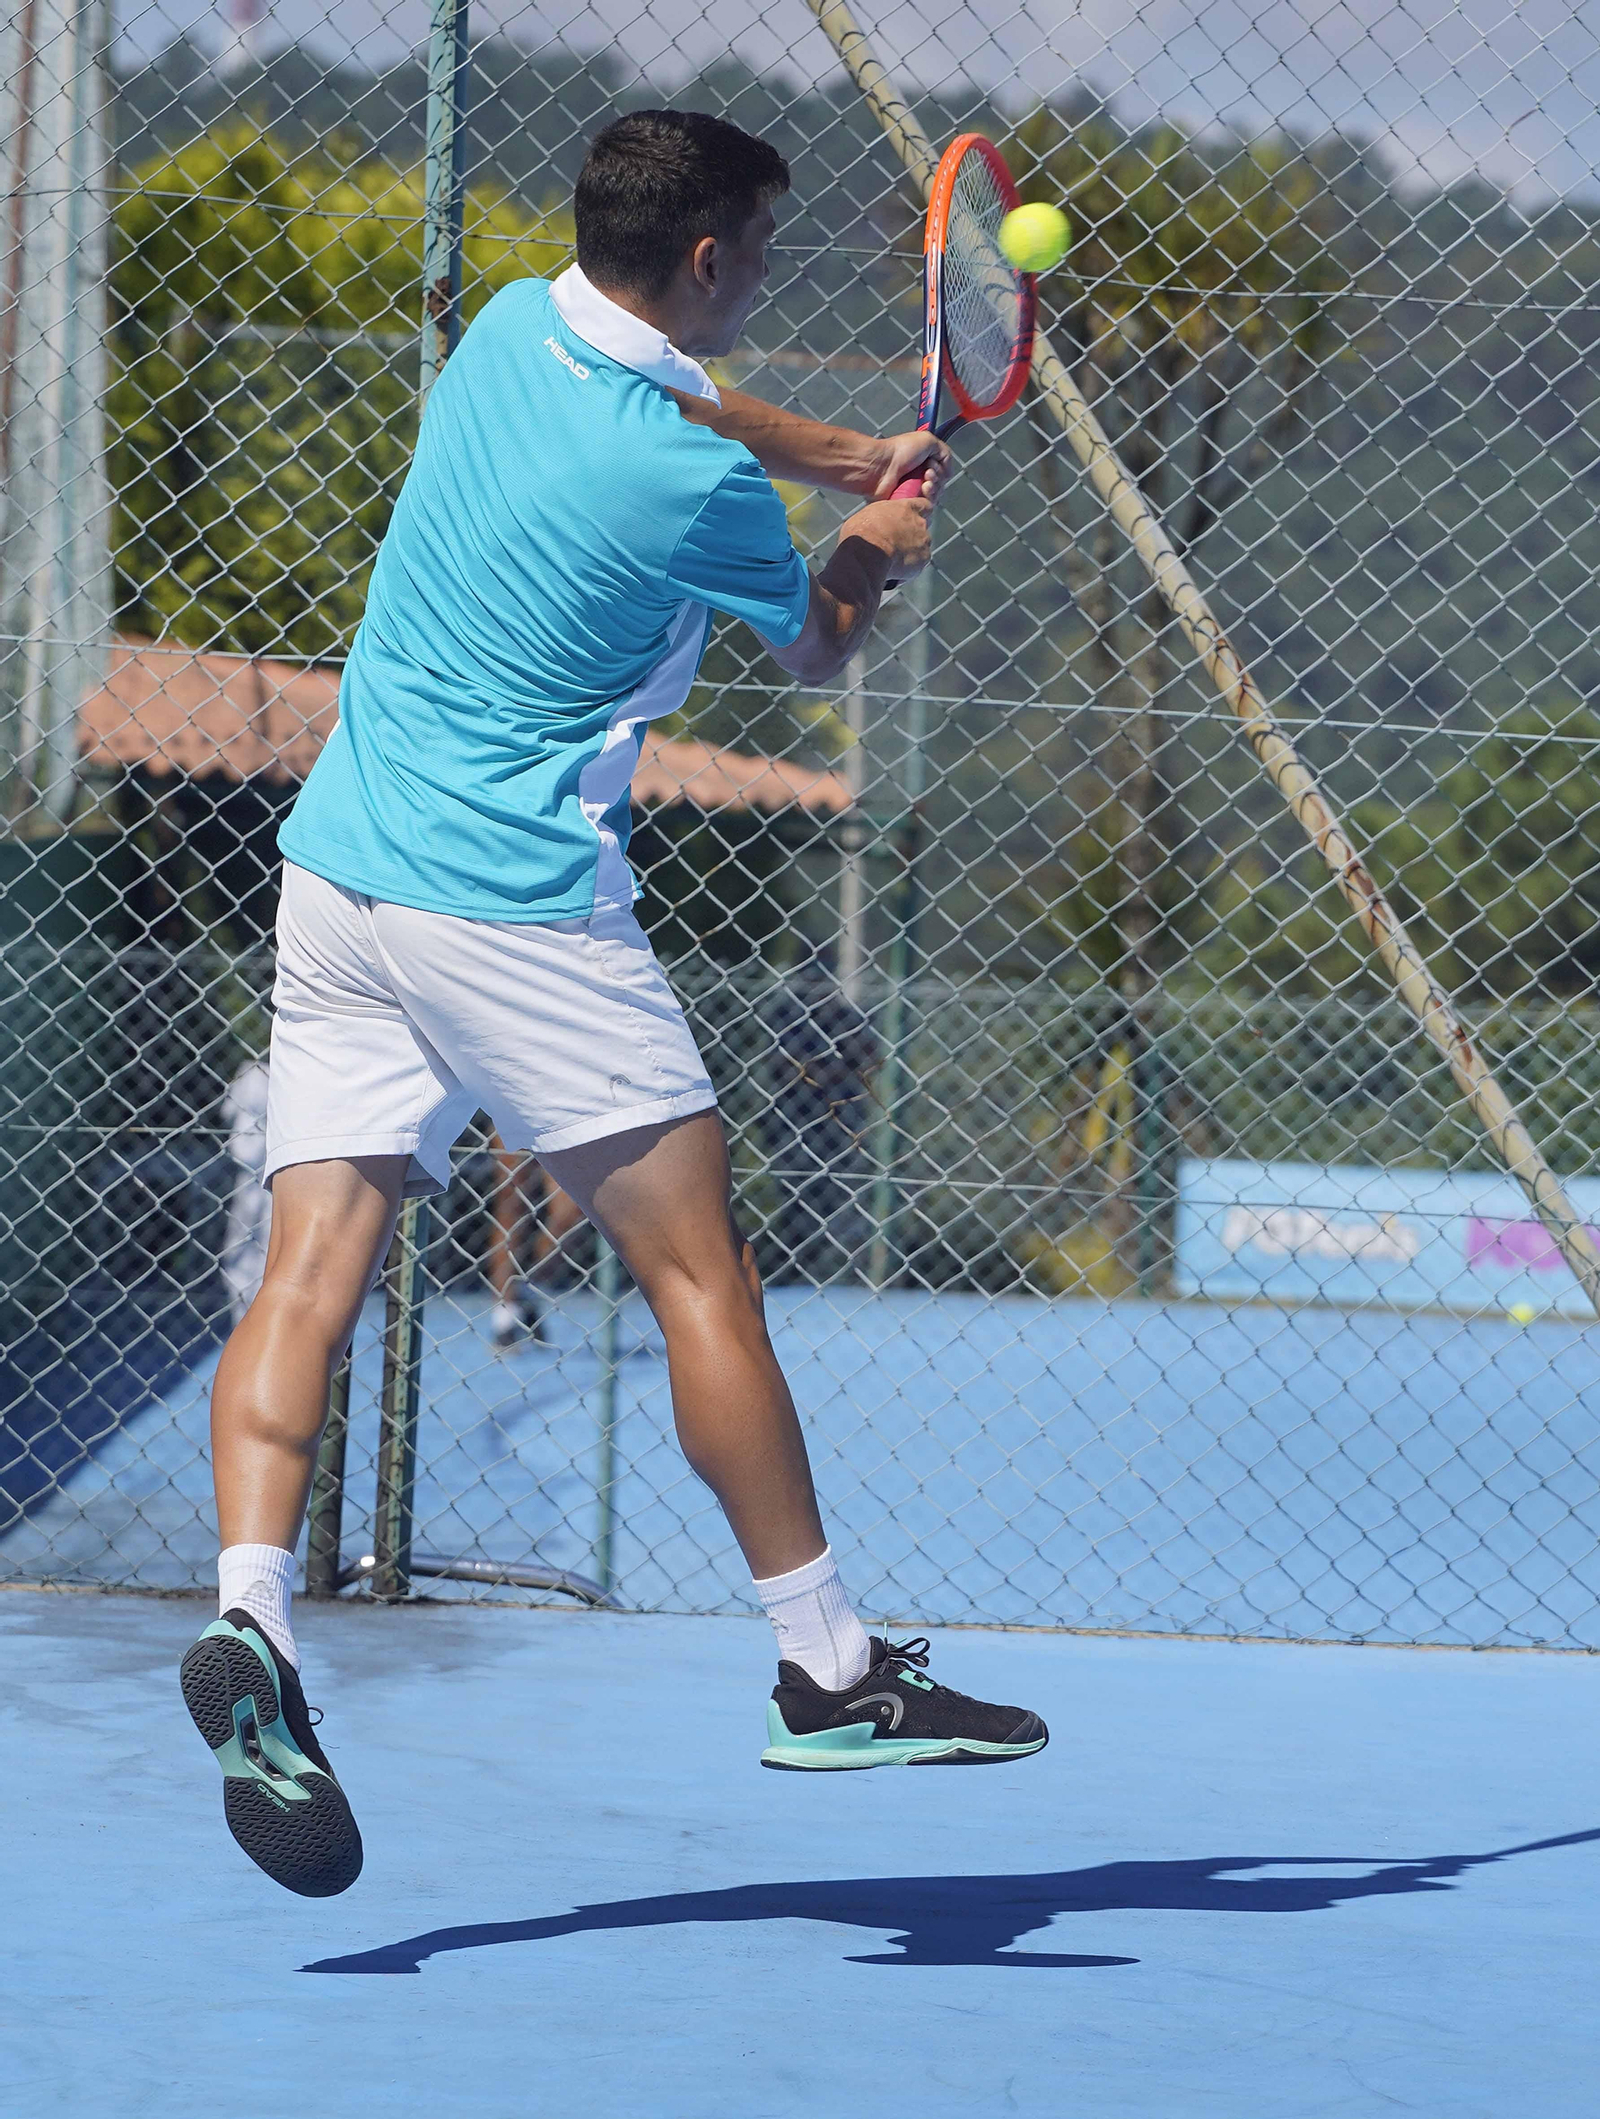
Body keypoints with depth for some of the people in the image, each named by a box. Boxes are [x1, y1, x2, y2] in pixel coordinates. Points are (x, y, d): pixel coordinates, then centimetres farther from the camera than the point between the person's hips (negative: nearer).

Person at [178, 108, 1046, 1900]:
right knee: (699, 1277, 3)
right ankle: (827, 1674, 10)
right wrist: (877, 544, 27)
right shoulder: (698, 486, -15)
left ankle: (249, 1616, -23)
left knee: (311, 1269, -2)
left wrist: (849, 454, 24)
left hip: (337, 872, 7)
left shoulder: (510, 329, 6)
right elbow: (817, 648, 8)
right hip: (520, 908, -7)